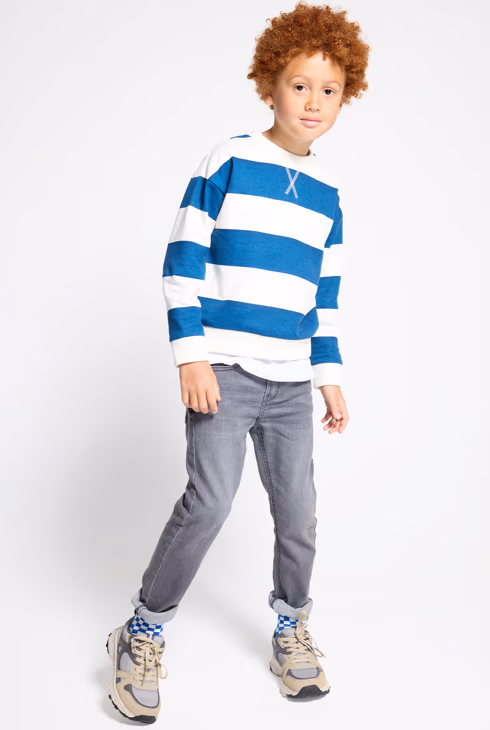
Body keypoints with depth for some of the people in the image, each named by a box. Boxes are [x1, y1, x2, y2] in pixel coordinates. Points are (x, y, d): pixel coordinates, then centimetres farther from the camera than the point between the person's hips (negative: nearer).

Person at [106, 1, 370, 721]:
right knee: (210, 500, -13)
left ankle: (292, 628, 32)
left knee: (299, 512, 9)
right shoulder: (228, 161, -3)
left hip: (291, 381, 5)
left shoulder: (326, 189, 11)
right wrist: (191, 356, -12)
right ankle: (143, 635, 9)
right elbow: (183, 260, -5)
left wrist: (331, 377, 14)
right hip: (224, 369, -5)